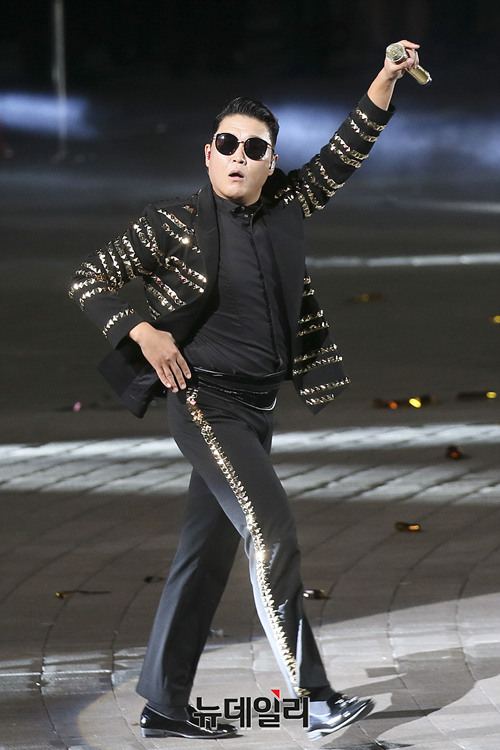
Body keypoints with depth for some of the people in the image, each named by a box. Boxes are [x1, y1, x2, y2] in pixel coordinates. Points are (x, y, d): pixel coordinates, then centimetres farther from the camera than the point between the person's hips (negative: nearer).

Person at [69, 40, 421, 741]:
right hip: (206, 400, -7)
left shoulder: (283, 209, 8)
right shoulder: (176, 223, -6)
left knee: (208, 553, 10)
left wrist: (385, 83, -4)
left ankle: (164, 705, 17)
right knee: (273, 533, -18)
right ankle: (315, 698, -19)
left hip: (256, 407, 7)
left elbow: (342, 156, 8)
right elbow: (89, 279, -1)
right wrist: (142, 331, -14)